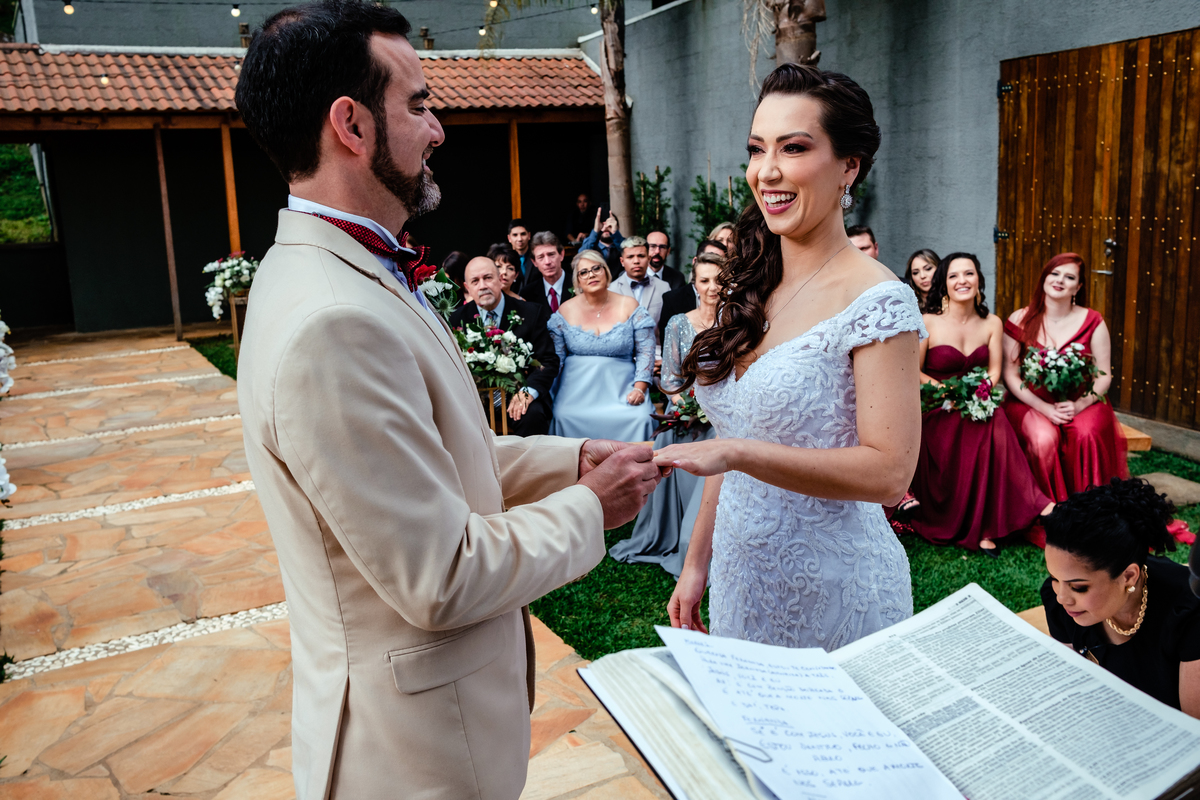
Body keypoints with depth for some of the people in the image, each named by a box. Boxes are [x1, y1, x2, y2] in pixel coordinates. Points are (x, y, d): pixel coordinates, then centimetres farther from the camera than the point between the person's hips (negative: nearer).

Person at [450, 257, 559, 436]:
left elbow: (548, 360, 0)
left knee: (532, 415, -34)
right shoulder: (457, 319, 9)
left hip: (517, 396, -1)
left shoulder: (532, 313, 4)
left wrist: (528, 391, -19)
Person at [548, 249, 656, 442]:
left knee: (640, 417, -27)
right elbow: (555, 357, 8)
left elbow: (645, 352, 4)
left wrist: (639, 388, -9)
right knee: (564, 417, -28)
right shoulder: (566, 311, 7)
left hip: (621, 390, 0)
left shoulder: (629, 307, 4)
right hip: (577, 390, 0)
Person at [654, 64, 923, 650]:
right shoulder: (750, 289, 4)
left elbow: (889, 473, -22)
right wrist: (697, 562, 9)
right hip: (741, 580, 7)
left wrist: (738, 453, -29)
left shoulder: (878, 302, -16)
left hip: (831, 597, -6)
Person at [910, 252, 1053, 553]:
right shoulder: (929, 323, -5)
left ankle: (986, 527, -24)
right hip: (937, 408, -3)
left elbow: (994, 371, 6)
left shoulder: (992, 323, 7)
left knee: (996, 430, -32)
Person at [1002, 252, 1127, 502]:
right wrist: (1045, 408, -15)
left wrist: (1079, 405, -16)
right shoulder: (1020, 320, 1)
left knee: (1087, 434, -32)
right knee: (1043, 439, -33)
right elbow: (1010, 375, -1)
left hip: (1082, 403, 1)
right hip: (1032, 403, -1)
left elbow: (1104, 376, 3)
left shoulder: (1092, 321, 3)